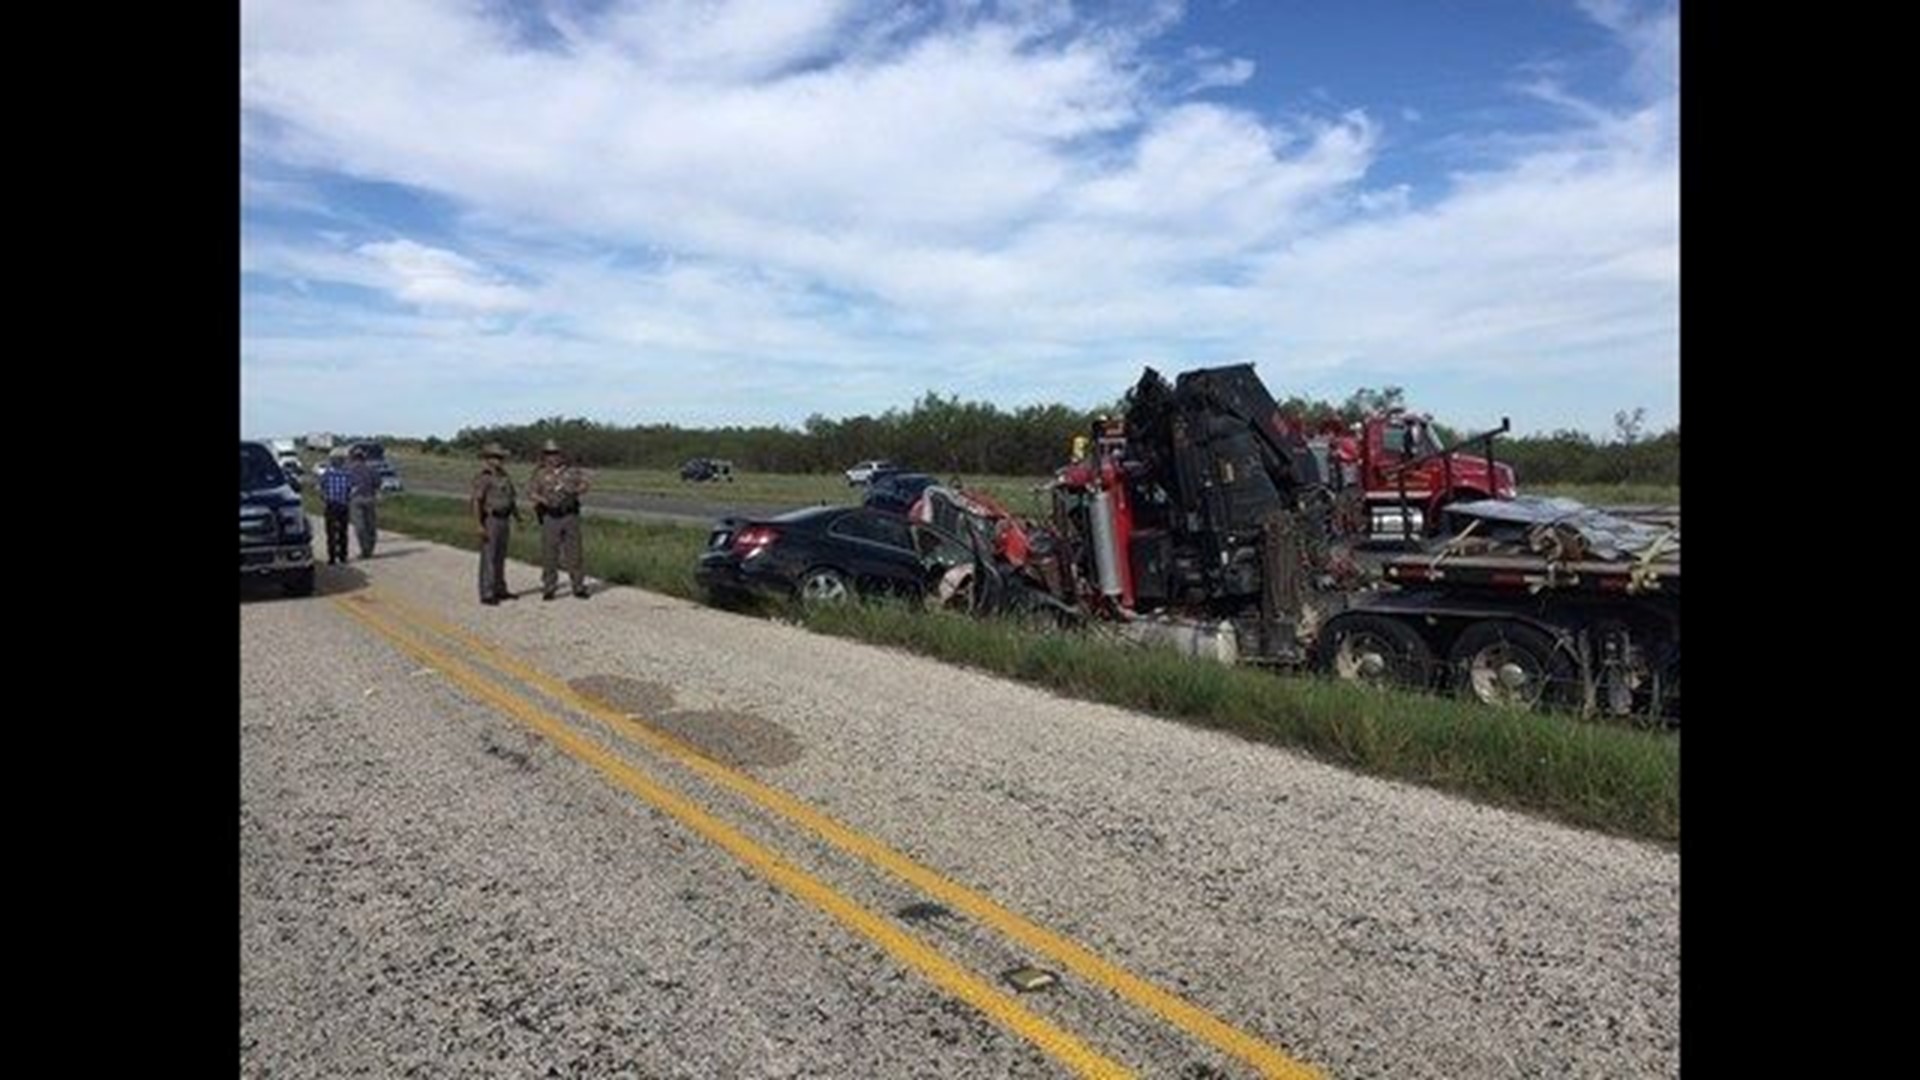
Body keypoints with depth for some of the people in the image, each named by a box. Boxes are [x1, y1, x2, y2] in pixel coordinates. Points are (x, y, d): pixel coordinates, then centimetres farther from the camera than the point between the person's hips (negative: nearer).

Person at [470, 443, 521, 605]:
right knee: (488, 558, -6)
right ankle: (486, 594, -3)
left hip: (504, 520, 8)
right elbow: (476, 502, -17)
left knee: (500, 557, 13)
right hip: (490, 521, -8)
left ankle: (499, 590, 20)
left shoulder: (504, 477, 13)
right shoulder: (483, 478, -12)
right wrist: (480, 525, -22)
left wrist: (518, 518, 18)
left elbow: (511, 500, 21)